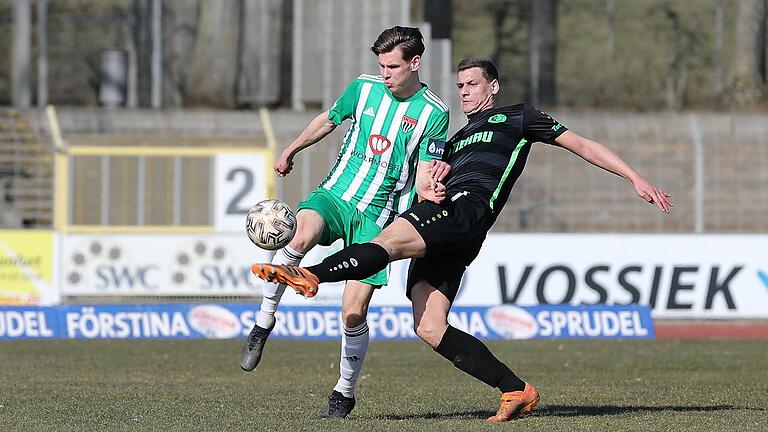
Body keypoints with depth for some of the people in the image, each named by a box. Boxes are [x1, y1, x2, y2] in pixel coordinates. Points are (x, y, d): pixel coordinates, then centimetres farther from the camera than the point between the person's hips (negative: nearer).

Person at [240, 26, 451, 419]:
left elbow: (424, 177, -5)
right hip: (336, 194, 1)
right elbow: (327, 121, 23)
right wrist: (291, 150, 34)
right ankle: (263, 322, -17)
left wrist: (429, 190, -28)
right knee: (300, 236, -35)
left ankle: (344, 393, 15)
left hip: (377, 216, -1)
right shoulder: (363, 88, 4)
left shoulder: (434, 113, -3)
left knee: (354, 312, -8)